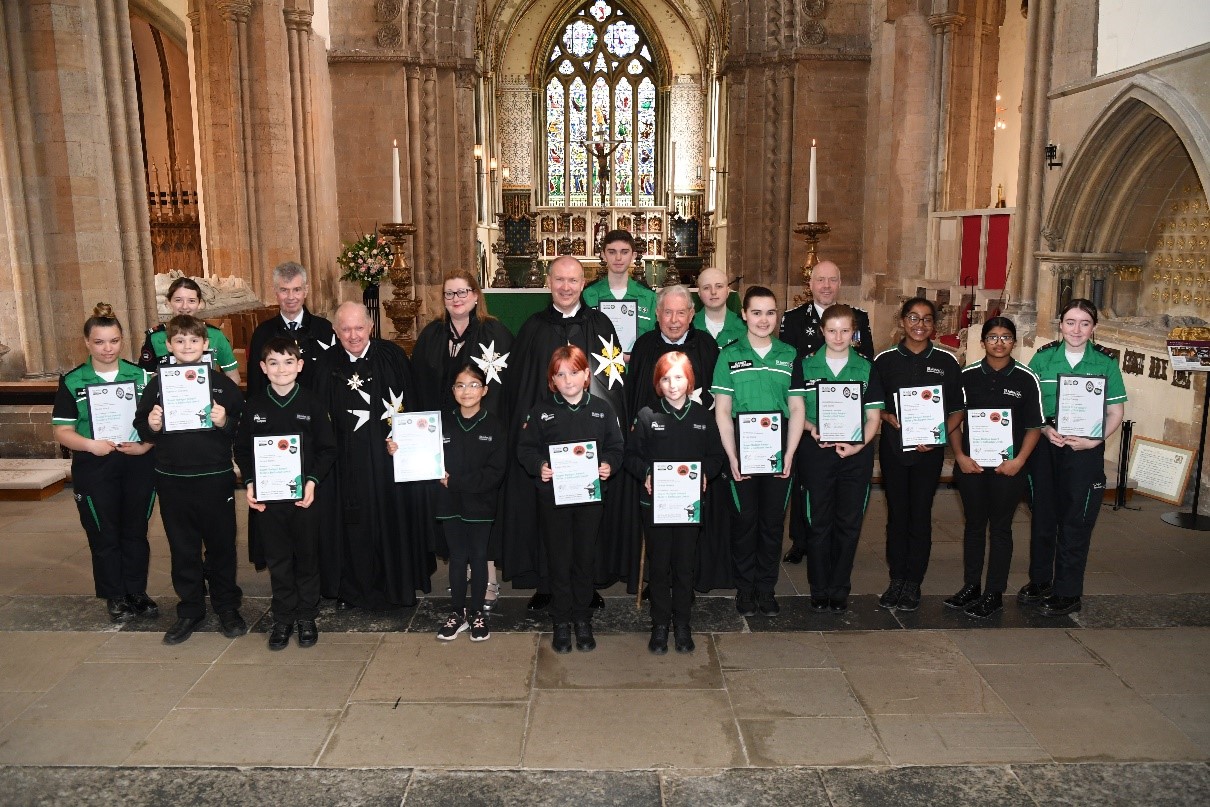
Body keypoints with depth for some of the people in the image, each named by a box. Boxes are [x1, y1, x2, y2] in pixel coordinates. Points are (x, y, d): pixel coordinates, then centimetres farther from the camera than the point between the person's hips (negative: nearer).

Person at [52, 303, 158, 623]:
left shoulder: (141, 376, 3)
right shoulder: (72, 382, 0)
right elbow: (62, 430, -1)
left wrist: (145, 445, -13)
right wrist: (89, 444, -19)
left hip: (139, 466, 1)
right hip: (94, 469, -1)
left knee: (135, 533, 11)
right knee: (104, 536, 7)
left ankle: (137, 593, 25)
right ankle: (115, 598, 22)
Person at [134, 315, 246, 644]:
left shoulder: (222, 383, 0)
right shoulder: (158, 383, 6)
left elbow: (244, 428, -1)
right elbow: (140, 425, 8)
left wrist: (225, 422, -20)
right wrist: (151, 426, -13)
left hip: (215, 477, -2)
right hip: (172, 478, 2)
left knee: (221, 543, 8)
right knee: (182, 547, 11)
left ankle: (227, 605, 23)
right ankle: (190, 609, 25)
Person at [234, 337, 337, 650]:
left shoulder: (311, 403, -3)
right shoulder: (254, 405, 2)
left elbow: (327, 448, -2)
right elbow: (242, 449, 7)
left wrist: (313, 480, -13)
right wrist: (249, 482, -6)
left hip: (305, 494, -1)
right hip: (266, 496, 1)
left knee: (307, 557, 9)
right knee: (277, 560, 10)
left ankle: (307, 617, 23)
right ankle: (283, 618, 24)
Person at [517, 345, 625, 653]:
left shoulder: (601, 409, 3)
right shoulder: (541, 411, 0)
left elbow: (616, 446, 5)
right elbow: (525, 448, 1)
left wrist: (609, 465, -14)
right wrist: (538, 466, -17)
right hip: (553, 495, -1)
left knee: (585, 558, 10)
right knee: (558, 559, 6)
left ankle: (583, 620, 26)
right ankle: (561, 622, 20)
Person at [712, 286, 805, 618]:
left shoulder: (790, 355, 7)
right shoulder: (729, 355, 2)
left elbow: (797, 409, 6)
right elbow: (722, 410, -1)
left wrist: (790, 453, -3)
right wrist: (732, 456, -9)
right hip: (742, 449, -2)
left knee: (773, 519, 7)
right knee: (744, 518, 4)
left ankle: (766, 588, 21)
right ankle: (744, 588, 18)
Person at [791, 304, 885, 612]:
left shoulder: (866, 369, 7)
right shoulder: (805, 366, 4)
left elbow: (873, 417, 4)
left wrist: (859, 445, -12)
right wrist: (811, 428, -16)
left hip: (856, 454, 1)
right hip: (816, 452, -1)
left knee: (849, 523, 6)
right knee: (819, 522, 3)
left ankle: (840, 588, 20)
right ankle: (819, 589, 17)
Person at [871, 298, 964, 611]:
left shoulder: (946, 361, 2)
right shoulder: (885, 360, 2)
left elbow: (957, 410, 5)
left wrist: (939, 434, -11)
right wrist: (889, 418, -14)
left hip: (930, 448, 0)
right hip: (893, 446, 1)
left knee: (920, 515, 4)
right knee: (896, 514, 7)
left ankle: (913, 583, 15)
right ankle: (896, 579, 18)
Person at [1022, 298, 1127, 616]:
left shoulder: (1106, 363, -1)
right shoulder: (1043, 358, 1)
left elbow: (1116, 411, 2)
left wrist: (1095, 440, -13)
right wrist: (1045, 429, -12)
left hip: (1085, 450, -1)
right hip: (1044, 445, 1)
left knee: (1076, 521, 3)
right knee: (1043, 515, 11)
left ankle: (1067, 593, 15)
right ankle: (1039, 581, 26)